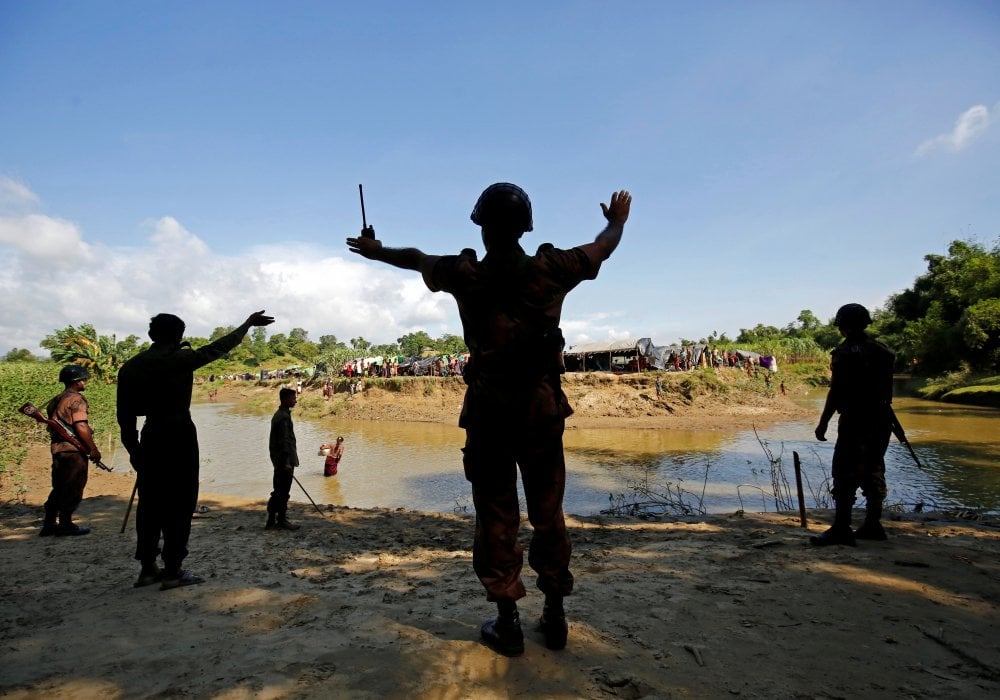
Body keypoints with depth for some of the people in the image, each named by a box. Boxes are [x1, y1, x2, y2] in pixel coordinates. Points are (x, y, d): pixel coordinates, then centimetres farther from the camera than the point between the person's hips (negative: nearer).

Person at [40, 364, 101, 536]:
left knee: (59, 488, 16)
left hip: (57, 448, 9)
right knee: (73, 489, 1)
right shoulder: (76, 400, -12)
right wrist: (93, 449, -14)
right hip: (74, 450, -9)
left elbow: (52, 425, 19)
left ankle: (49, 524, 20)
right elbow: (81, 427, -19)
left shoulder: (55, 400, 16)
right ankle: (66, 525, 6)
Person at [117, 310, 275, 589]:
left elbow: (125, 415, 8)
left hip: (151, 436, 6)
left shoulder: (131, 367, 7)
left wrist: (133, 448, 15)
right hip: (179, 436, -5)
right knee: (179, 504, 0)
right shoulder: (180, 359, -9)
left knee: (150, 504, 13)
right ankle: (172, 571, 3)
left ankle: (147, 568, 18)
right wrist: (249, 323, 9)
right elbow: (219, 347, -1)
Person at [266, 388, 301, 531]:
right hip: (284, 461, -10)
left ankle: (272, 521, 18)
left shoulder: (278, 415, 15)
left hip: (279, 461, 10)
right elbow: (284, 441, -21)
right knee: (283, 492, -1)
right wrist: (287, 462, -22)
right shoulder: (284, 417, -17)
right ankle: (281, 521, 7)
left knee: (279, 492, 14)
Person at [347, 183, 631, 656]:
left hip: (488, 410, -1)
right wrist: (617, 219, 37)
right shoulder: (551, 270, -4)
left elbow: (415, 258, 17)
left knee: (496, 516, 9)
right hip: (542, 408, 1)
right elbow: (602, 247, 14)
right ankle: (554, 616, 22)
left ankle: (506, 621, 14)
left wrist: (377, 250, 37)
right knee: (548, 514, 12)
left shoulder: (464, 275, -4)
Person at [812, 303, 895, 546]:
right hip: (880, 422, 8)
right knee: (873, 472, 14)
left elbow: (837, 391, -15)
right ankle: (873, 525, 21)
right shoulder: (882, 351, 11)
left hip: (854, 421, -8)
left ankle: (841, 529, -4)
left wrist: (823, 423, -11)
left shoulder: (845, 352, -12)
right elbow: (886, 390, 15)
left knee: (845, 475, -5)